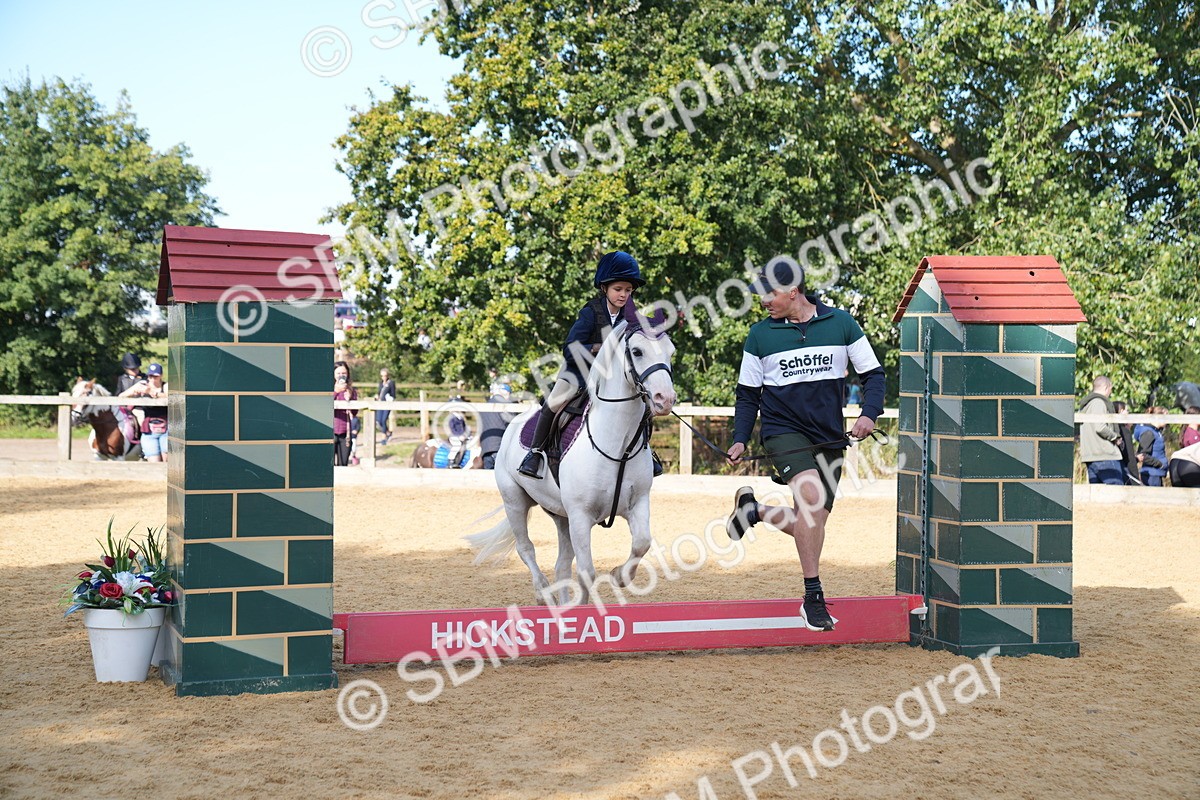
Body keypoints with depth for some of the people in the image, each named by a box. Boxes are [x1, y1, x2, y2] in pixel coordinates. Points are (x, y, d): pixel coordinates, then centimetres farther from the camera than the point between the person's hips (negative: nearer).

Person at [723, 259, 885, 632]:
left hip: (829, 437, 3)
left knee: (810, 524, 3)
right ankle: (813, 597, -20)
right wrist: (740, 440, -1)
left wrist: (869, 414, -12)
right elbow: (748, 394, 9)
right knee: (810, 495, -28)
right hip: (784, 430, -2)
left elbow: (873, 373, 5)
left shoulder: (840, 323, 1)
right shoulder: (760, 334, 2)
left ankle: (754, 510, 31)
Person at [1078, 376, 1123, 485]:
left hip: (1089, 455, 10)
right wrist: (1115, 437, -6)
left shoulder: (1084, 405, 21)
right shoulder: (1099, 402, -9)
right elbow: (1100, 428, -20)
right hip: (1104, 456, -10)